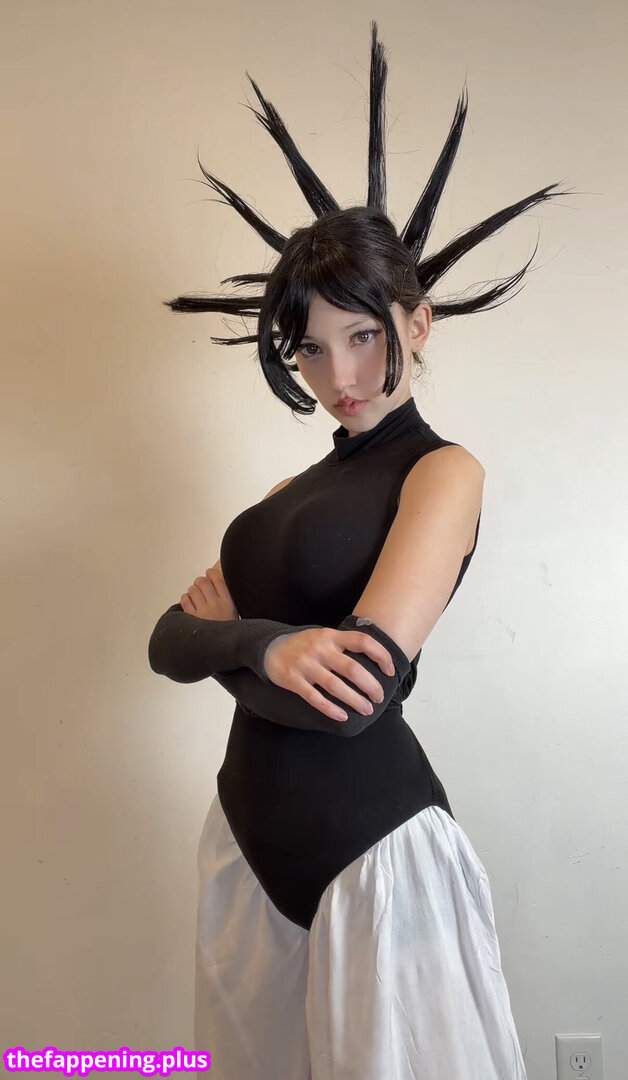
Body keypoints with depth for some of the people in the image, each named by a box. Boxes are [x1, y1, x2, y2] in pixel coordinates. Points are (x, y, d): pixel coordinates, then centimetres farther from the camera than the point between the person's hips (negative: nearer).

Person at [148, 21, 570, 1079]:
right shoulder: (295, 488, 11)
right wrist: (263, 645, -19)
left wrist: (225, 628, -7)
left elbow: (355, 693, -23)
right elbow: (169, 643, 3)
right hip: (252, 833, 7)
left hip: (370, 844, -7)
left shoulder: (445, 469, -10)